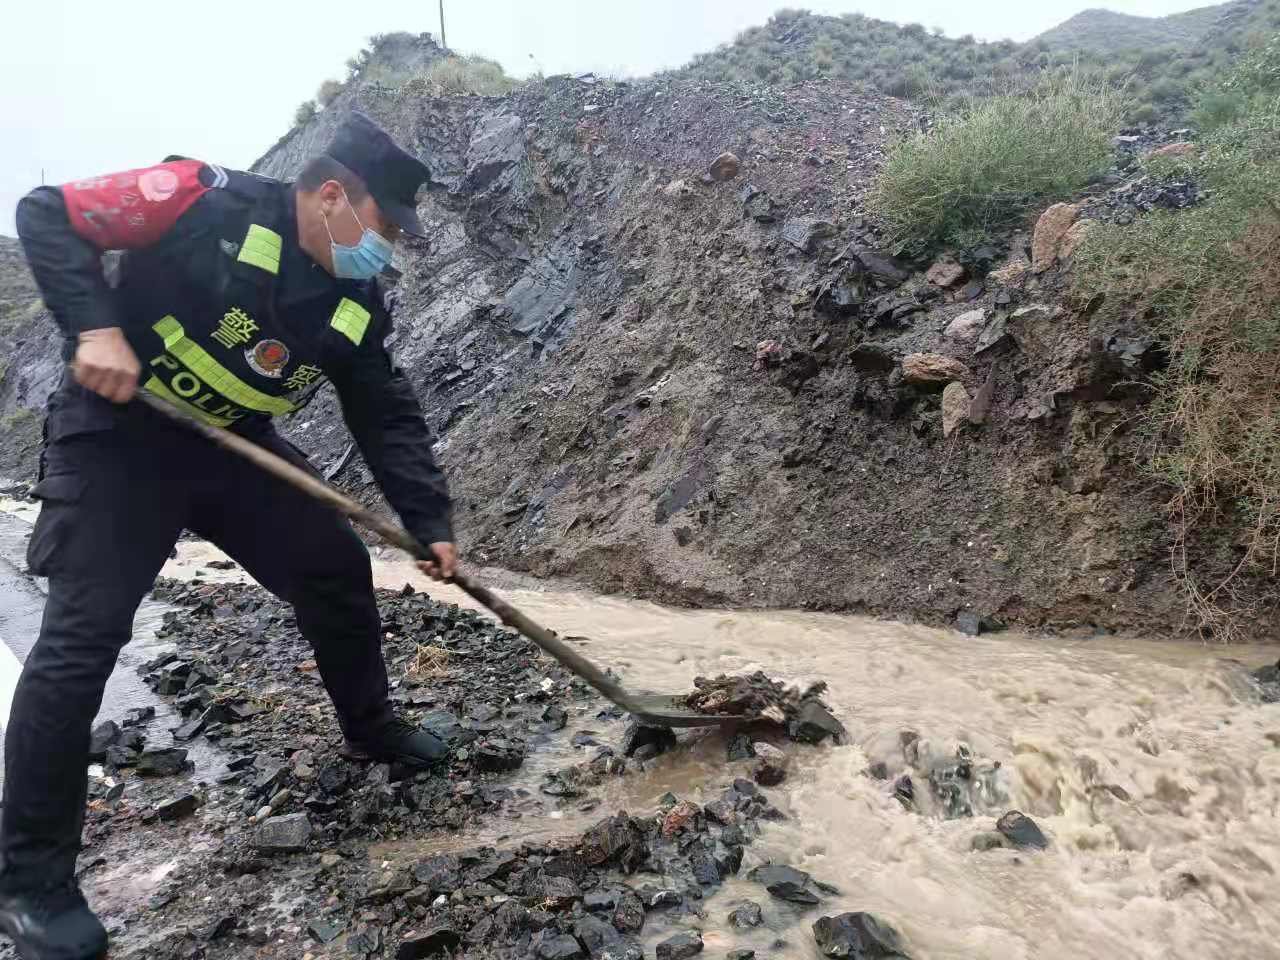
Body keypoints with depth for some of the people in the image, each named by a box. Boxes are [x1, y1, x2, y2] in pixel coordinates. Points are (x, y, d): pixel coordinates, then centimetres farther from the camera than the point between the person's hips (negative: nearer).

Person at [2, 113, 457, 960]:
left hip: (230, 447, 6)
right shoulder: (208, 203, -19)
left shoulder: (356, 306, -2)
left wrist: (430, 521, -6)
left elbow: (390, 419, 2)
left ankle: (371, 728, 29)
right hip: (115, 440, -6)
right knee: (82, 637, -10)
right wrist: (96, 325, -28)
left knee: (337, 567, 4)